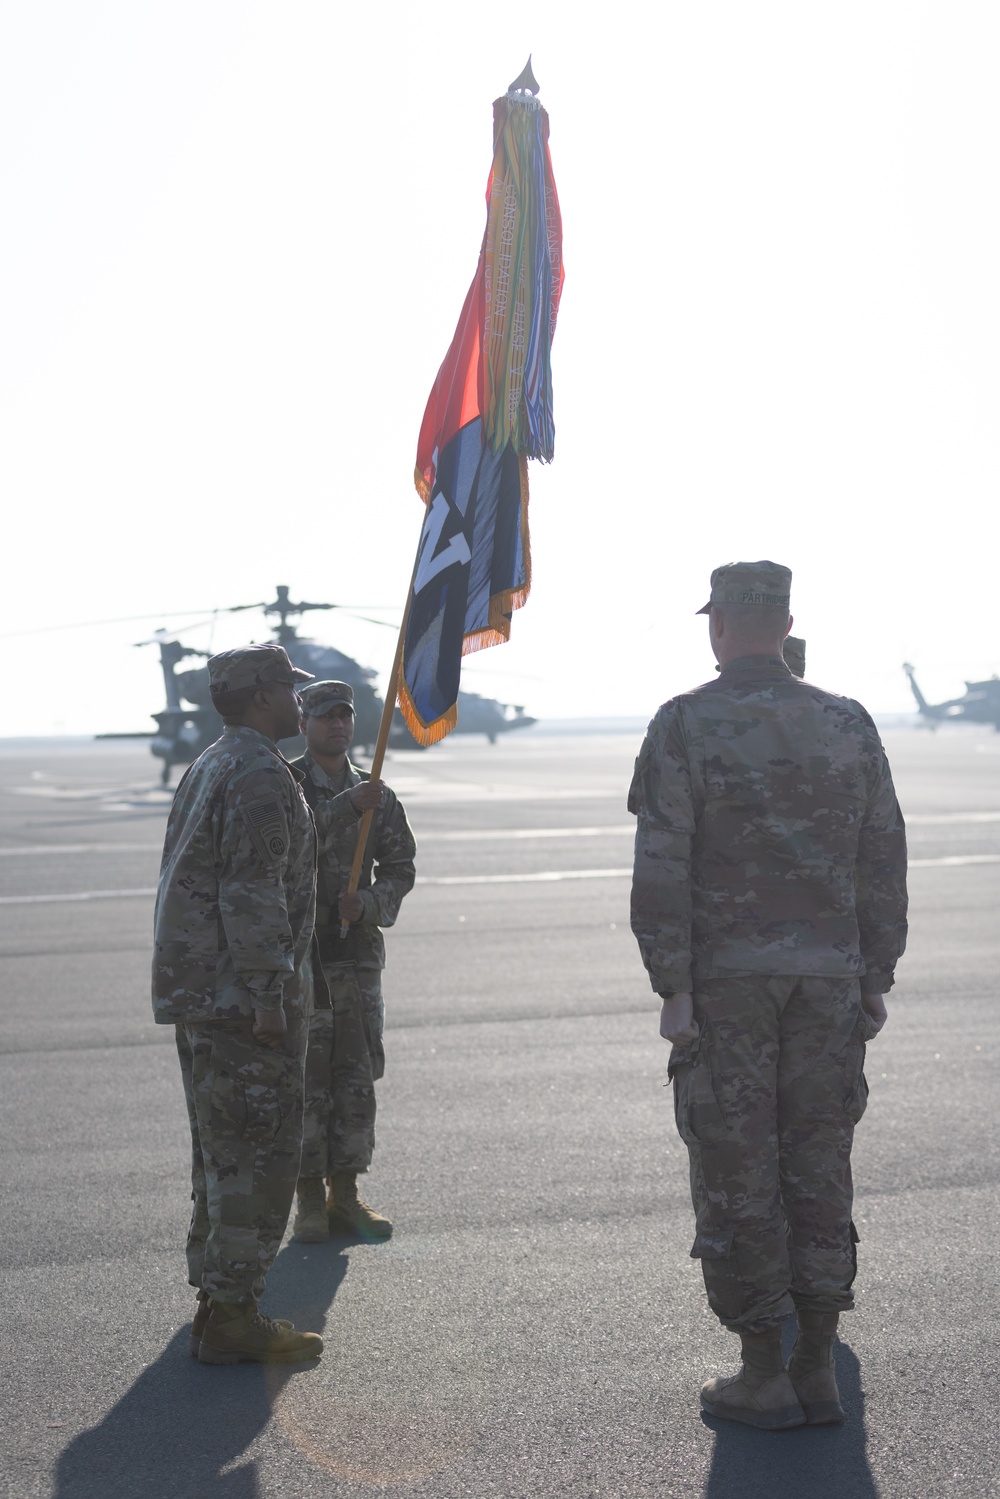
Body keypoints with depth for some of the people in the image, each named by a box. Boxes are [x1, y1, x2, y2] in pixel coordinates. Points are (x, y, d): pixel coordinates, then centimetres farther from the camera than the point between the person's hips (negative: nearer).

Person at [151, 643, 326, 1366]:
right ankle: (232, 1317, -3)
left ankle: (216, 1300, 23)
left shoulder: (208, 767, 17)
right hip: (243, 996, -10)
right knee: (261, 1151, -5)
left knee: (222, 1149, 16)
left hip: (197, 991, 10)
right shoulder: (262, 775, -15)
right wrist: (268, 997, -21)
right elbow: (252, 892, -22)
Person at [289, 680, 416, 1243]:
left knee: (358, 1078, 7)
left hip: (360, 952, 4)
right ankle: (310, 1201, 8)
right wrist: (349, 808, -27)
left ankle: (346, 1195, 17)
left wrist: (368, 903, -9)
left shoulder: (376, 794, 9)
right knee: (305, 1080, -1)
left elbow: (400, 866, 10)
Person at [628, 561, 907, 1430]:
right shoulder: (848, 724, 5)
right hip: (826, 977, 4)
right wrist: (875, 982, 12)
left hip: (724, 979, -3)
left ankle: (764, 1377, 8)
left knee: (738, 1176, 3)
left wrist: (674, 990, -8)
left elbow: (661, 867, -11)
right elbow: (884, 862, 6)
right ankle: (819, 1372, 14)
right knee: (818, 1170, 10)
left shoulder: (684, 725, -5)